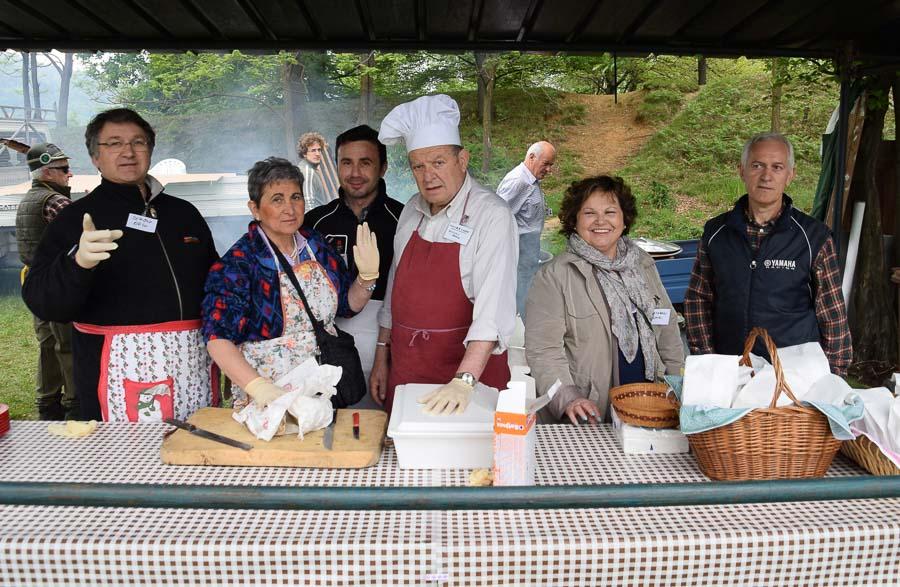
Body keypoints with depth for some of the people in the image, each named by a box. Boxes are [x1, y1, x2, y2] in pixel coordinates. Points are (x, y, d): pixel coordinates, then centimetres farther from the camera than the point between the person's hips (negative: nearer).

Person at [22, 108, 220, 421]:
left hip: (195, 364, 4)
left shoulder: (184, 212, 14)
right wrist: (77, 262, -29)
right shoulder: (75, 218, 1)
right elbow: (40, 300, -10)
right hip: (123, 371, -4)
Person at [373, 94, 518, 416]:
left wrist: (464, 380, -35)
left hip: (468, 367, -5)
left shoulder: (492, 215, -15)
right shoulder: (412, 210, 6)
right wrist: (382, 356, 12)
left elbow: (494, 308, -25)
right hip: (404, 370, 6)